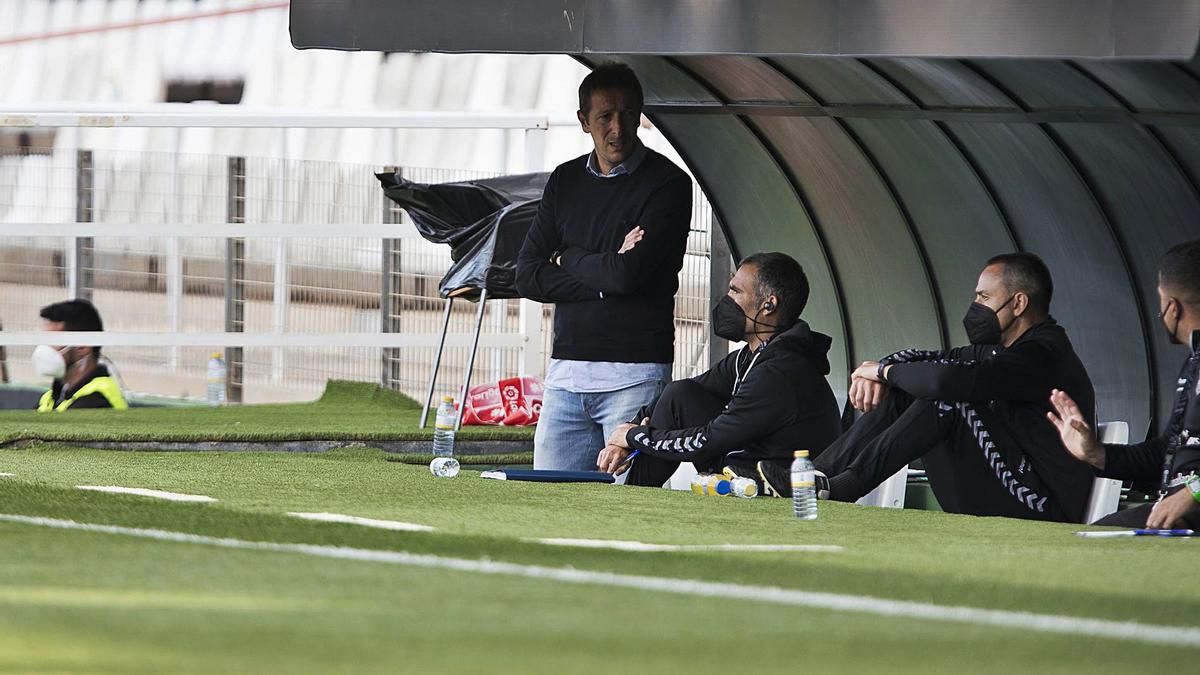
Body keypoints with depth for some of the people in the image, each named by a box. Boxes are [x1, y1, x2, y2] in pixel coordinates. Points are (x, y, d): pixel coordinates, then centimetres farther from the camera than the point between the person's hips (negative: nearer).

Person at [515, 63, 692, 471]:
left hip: (634, 373, -5)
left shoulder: (667, 184, -3)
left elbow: (632, 273, -15)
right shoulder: (565, 181, 14)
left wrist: (568, 259, 2)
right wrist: (605, 273, -6)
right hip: (566, 371, 5)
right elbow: (528, 277, 6)